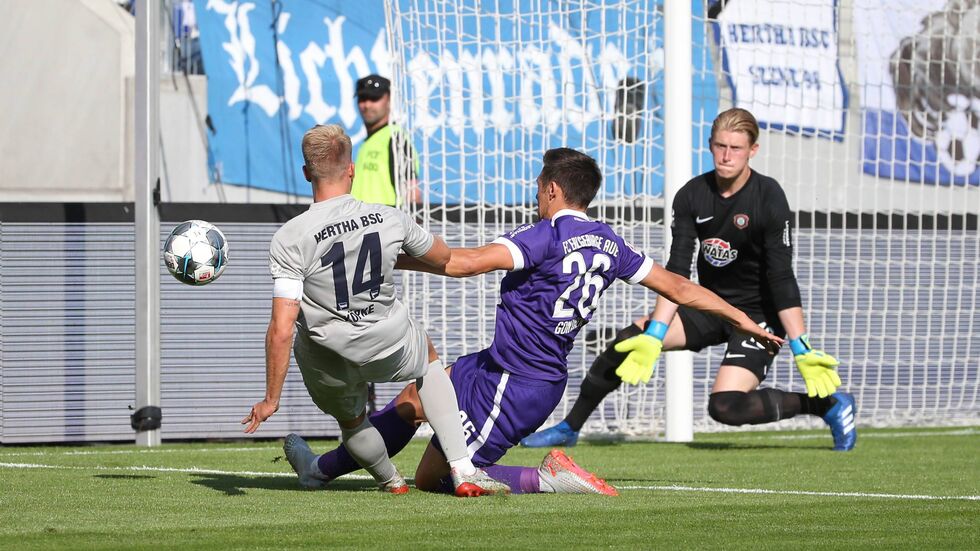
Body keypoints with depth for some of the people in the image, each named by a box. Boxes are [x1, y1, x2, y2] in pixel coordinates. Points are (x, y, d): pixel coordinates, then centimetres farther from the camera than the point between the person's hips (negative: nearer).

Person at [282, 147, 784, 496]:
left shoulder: (546, 237, -20)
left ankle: (548, 479, -9)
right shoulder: (608, 244, 5)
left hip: (515, 386, -10)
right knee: (413, 397, 19)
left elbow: (463, 263, -30)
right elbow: (679, 287, 12)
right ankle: (323, 468, 28)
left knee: (433, 478, -2)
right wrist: (744, 321, 24)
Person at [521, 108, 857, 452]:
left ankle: (828, 404, -7)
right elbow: (676, 271, -6)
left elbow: (781, 278, -21)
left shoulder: (768, 198, -19)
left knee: (726, 406, -25)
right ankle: (569, 429, 4)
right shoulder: (692, 196, -5)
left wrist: (801, 349, -27)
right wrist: (654, 336, -15)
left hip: (759, 314, -6)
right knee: (628, 339, -11)